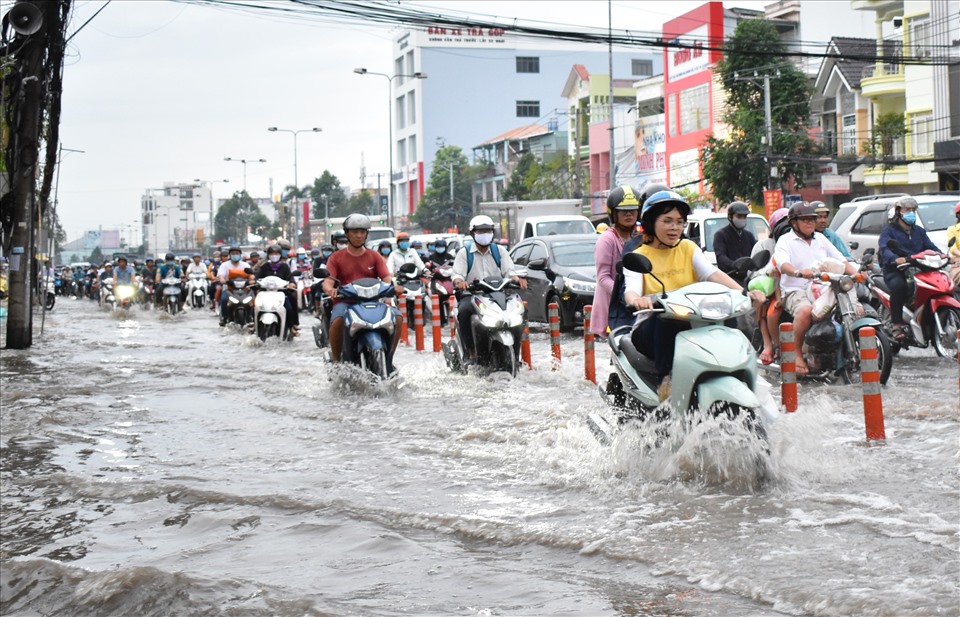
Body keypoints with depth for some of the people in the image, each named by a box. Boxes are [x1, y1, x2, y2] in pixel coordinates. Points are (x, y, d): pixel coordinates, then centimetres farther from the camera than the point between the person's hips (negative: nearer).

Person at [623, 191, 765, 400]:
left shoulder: (688, 248, 14)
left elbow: (713, 273, -2)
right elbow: (631, 290, -15)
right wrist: (636, 300, -42)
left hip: (690, 324, 2)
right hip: (652, 327, -2)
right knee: (666, 318, -38)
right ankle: (665, 380, -33)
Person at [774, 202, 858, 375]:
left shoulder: (820, 238, 24)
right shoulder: (785, 241, 4)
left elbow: (840, 260, 19)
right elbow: (782, 264, -16)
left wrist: (856, 273, -1)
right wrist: (799, 272, -37)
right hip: (796, 291, -5)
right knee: (806, 310, -40)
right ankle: (797, 354, -26)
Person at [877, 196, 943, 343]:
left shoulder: (919, 231, 26)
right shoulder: (888, 231, 6)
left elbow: (930, 247, 11)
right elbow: (885, 250, -14)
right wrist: (896, 259, -36)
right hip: (895, 271, -5)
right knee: (898, 286, -38)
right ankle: (896, 324, -28)